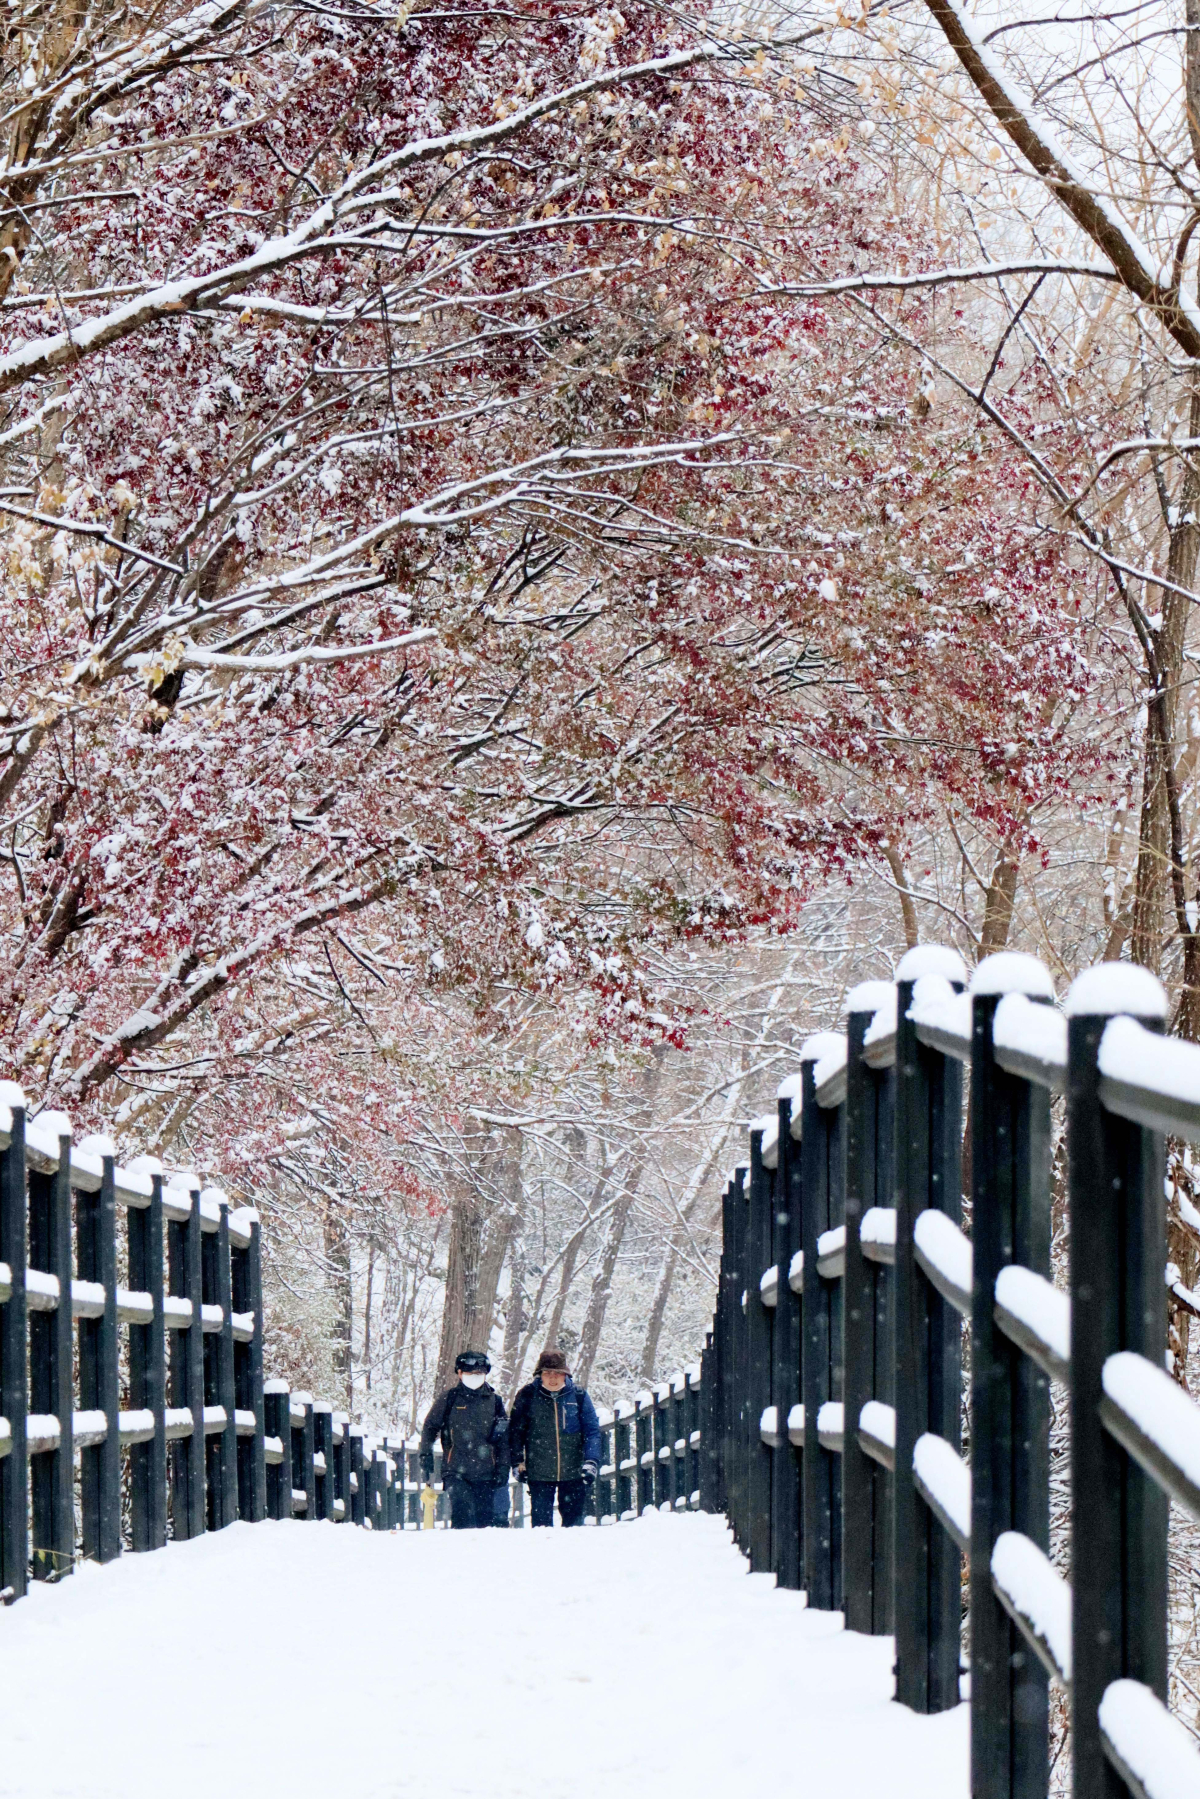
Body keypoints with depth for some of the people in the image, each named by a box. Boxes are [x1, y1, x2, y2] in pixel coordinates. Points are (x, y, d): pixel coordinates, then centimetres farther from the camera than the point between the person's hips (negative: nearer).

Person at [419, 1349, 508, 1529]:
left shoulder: (494, 1401, 10)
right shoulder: (448, 1399, 5)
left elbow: (503, 1439, 13)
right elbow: (429, 1428, 12)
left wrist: (502, 1467, 6)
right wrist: (426, 1456, 4)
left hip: (485, 1474, 2)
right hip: (455, 1471, -2)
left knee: (483, 1519, 3)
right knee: (463, 1514, -19)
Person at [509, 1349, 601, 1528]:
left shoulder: (578, 1395, 0)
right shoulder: (527, 1396, -1)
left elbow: (592, 1431, 2)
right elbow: (516, 1430, 7)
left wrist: (591, 1462, -9)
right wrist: (517, 1462, 4)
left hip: (573, 1473, 1)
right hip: (539, 1474, -1)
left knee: (574, 1519, 7)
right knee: (541, 1519, -1)